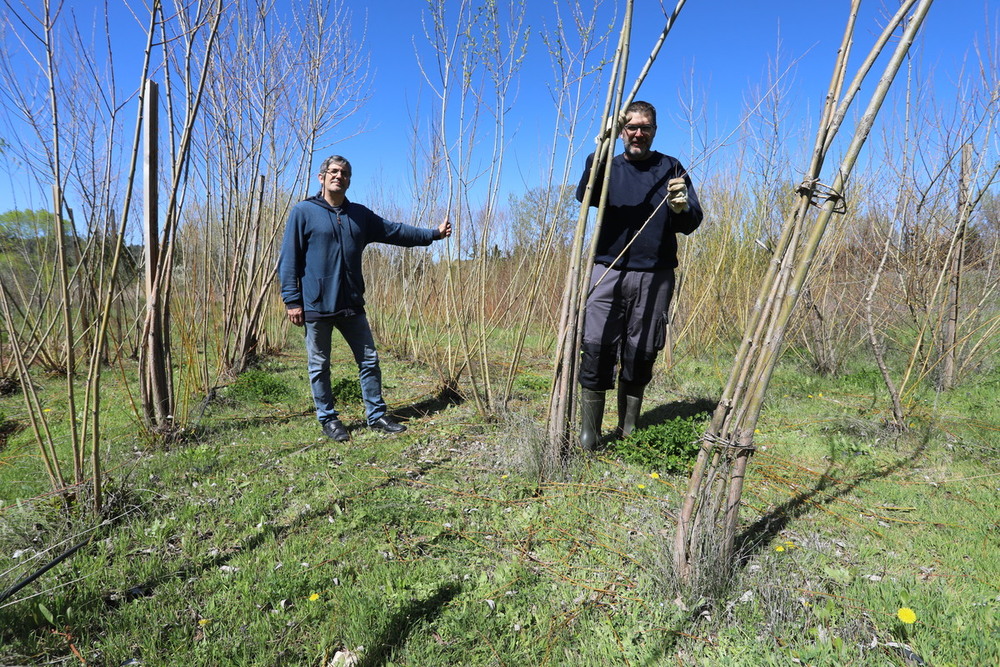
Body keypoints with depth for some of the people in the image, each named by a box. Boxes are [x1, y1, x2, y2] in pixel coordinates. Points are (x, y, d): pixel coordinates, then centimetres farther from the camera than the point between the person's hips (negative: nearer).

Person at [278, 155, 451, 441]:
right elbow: (288, 259, -5)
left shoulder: (360, 214, 11)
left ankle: (376, 415, 22)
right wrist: (292, 300, -10)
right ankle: (328, 419, 22)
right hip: (316, 307, -4)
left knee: (369, 360, 9)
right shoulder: (303, 212, -2)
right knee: (319, 365, 7)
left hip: (352, 305, 5)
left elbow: (395, 231, 18)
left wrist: (434, 233, 16)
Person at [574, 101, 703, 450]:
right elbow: (584, 196, -11)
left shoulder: (670, 168, 11)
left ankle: (627, 432, 16)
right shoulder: (609, 167, 11)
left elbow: (692, 222, 3)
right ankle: (588, 434, 0)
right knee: (595, 347, -9)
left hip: (654, 276, 1)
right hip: (609, 271, 0)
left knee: (640, 354, 3)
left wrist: (682, 208, -20)